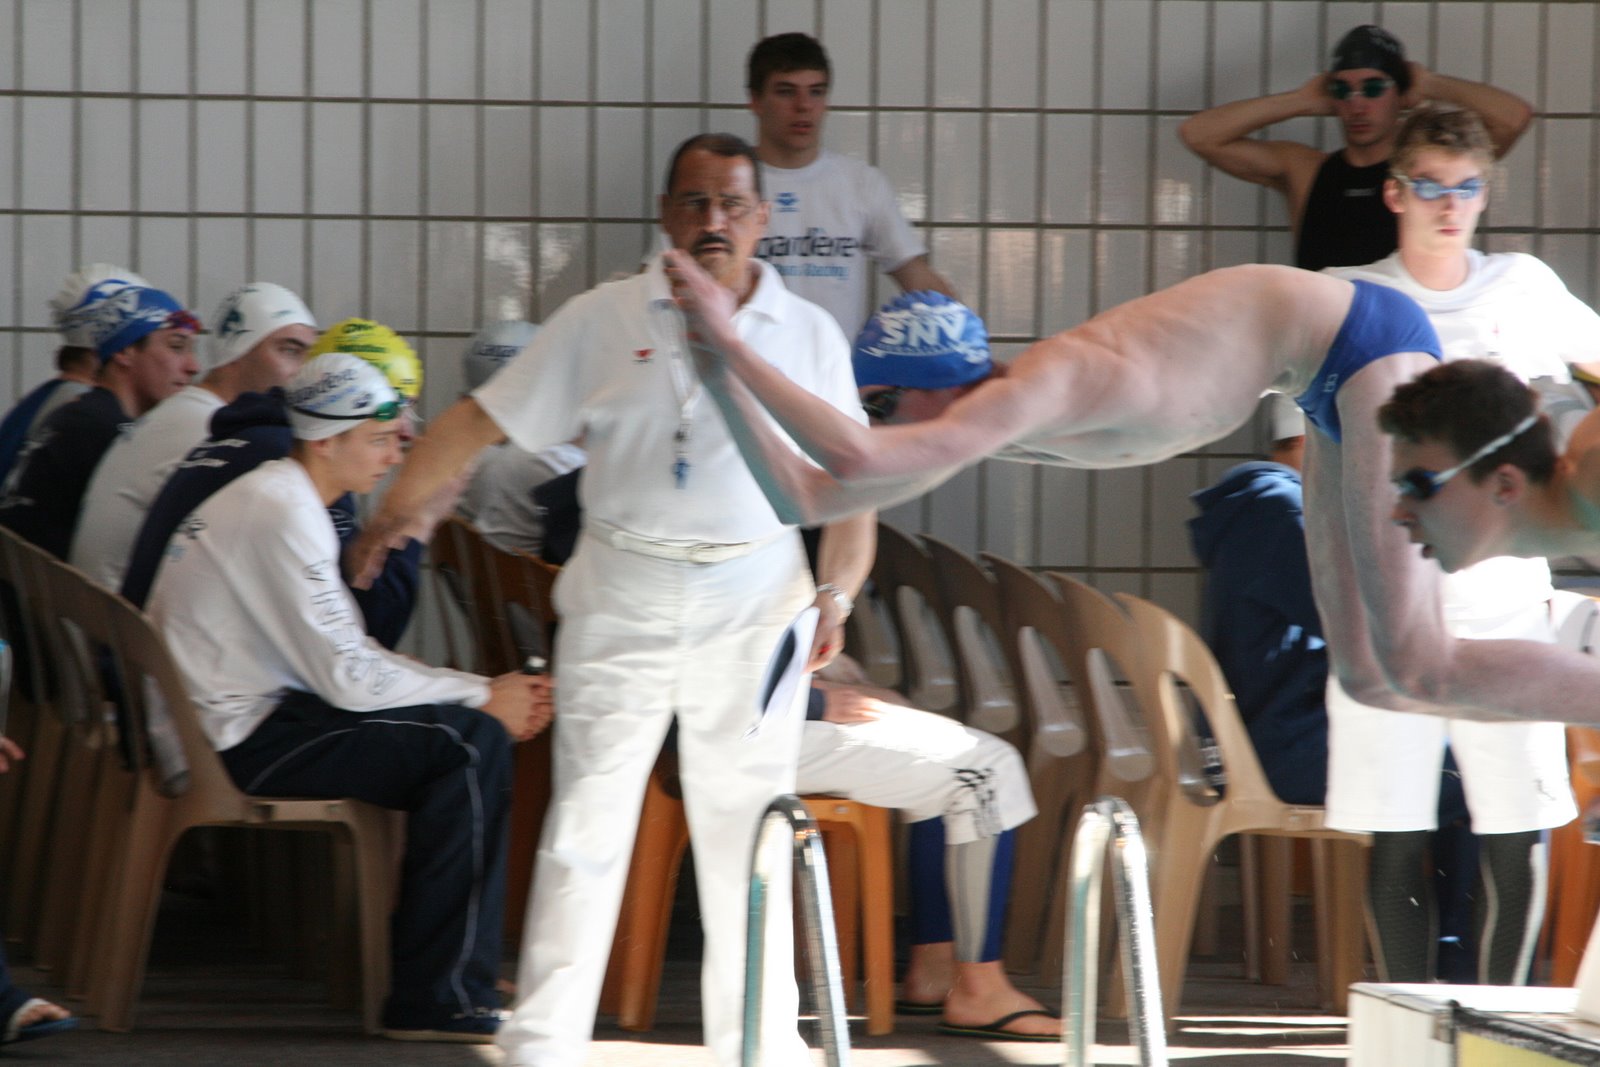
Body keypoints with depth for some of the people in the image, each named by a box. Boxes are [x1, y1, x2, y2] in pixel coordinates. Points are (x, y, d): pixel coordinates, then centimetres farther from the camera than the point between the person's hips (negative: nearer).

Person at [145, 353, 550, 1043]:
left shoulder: (267, 496, 18)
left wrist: (481, 692, 6)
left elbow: (341, 658, 16)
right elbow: (347, 675, -19)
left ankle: (446, 980, 11)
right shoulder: (281, 513, -16)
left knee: (476, 725, 12)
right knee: (472, 742, -17)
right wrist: (481, 697, -9)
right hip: (241, 739, -11)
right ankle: (438, 1000, -15)